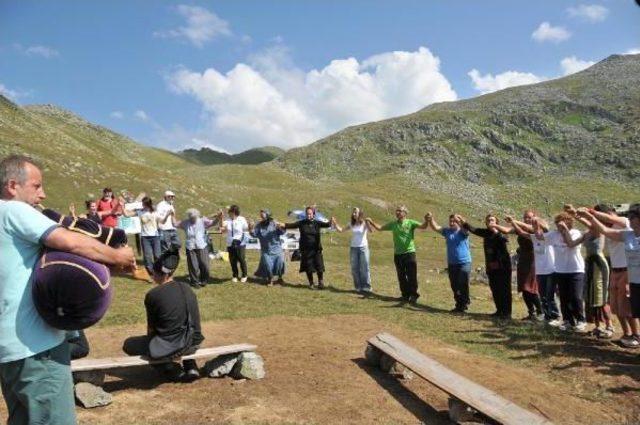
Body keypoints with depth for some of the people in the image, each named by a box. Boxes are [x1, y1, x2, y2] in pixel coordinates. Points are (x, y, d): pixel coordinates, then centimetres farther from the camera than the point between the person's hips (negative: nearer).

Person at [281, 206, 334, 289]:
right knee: (308, 267, 6)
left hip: (316, 249, -1)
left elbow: (326, 225, -14)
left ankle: (321, 282, 18)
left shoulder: (317, 223, 0)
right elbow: (292, 225, -6)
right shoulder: (302, 223, 1)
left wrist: (331, 221, -36)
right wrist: (283, 225, -23)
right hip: (305, 249, 1)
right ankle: (311, 283, 23)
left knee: (319, 267, -1)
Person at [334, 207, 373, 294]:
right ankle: (359, 288, 14)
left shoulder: (364, 223, -6)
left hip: (363, 248, -4)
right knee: (355, 269, 6)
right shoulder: (352, 224, 7)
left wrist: (367, 221, -40)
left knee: (364, 268, -1)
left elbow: (371, 230, -26)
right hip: (353, 248, 4)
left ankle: (366, 288, 4)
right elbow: (340, 229, 7)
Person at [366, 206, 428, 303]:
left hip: (409, 253, -4)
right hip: (397, 254, 4)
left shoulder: (410, 223, -5)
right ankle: (405, 295, 23)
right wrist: (371, 222, 3)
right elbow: (380, 228, 15)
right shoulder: (393, 224, 7)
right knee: (401, 277, 11)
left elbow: (423, 226, -18)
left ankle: (413, 295, 11)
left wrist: (426, 221, -39)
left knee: (412, 276, 0)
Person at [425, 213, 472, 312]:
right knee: (454, 286, 13)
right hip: (451, 263, 5)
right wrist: (431, 219, -23)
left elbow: (467, 229, -28)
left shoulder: (463, 232, -6)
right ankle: (459, 305, 26)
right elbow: (435, 227, -4)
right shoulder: (447, 231, 5)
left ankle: (464, 305, 11)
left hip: (464, 263, -5)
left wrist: (459, 221, -47)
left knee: (463, 285, -2)